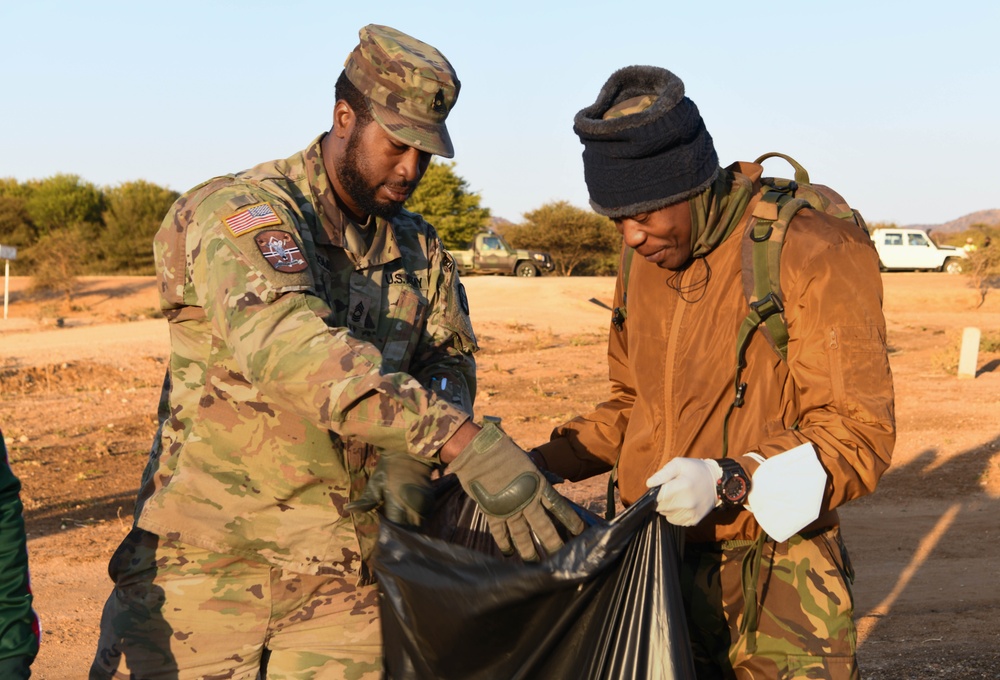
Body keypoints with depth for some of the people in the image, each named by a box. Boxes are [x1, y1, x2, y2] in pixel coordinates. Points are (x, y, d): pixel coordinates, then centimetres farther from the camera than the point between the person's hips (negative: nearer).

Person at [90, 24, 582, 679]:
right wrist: (464, 443, -39)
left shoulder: (421, 250, 12)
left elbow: (449, 361, 7)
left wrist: (407, 458, -17)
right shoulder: (240, 213, -12)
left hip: (344, 577, 5)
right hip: (208, 563, -4)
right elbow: (287, 345, -30)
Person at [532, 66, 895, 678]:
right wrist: (546, 462, 5)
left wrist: (728, 482, -31)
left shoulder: (813, 253, -15)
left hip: (774, 579, -6)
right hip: (657, 561, 6)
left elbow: (857, 433, -18)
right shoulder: (644, 265, 7)